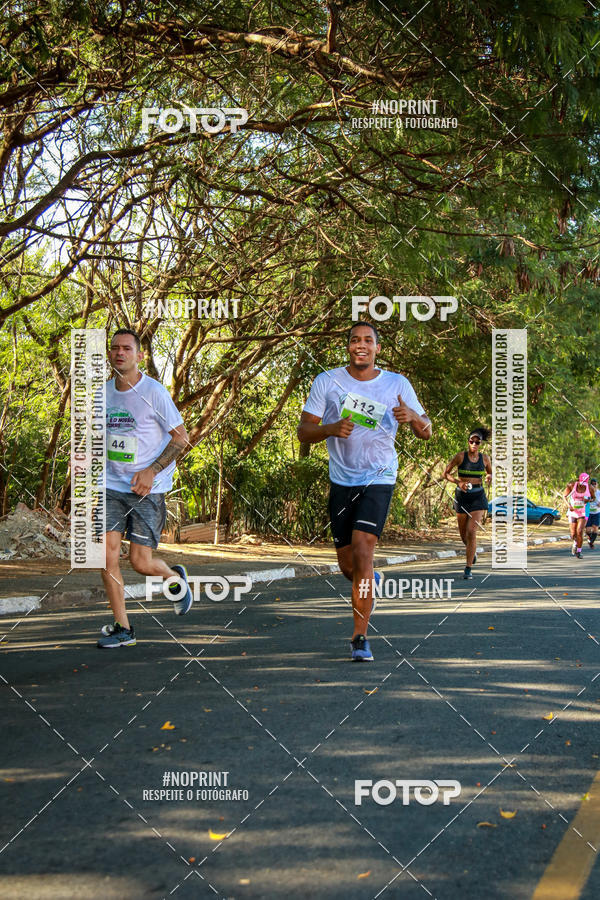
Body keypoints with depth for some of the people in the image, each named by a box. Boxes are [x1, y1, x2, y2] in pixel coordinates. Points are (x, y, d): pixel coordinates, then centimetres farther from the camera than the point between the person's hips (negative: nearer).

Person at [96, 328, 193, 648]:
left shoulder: (154, 392, -10)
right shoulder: (104, 393, 7)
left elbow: (181, 438, -7)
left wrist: (152, 471, -16)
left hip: (148, 490, -5)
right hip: (112, 487, 5)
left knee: (141, 562, -5)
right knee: (107, 555, -6)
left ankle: (175, 577, 30)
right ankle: (122, 628, 7)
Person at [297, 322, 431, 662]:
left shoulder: (397, 384, -1)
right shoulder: (327, 382, 0)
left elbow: (426, 432, 2)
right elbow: (304, 431, 0)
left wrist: (413, 417, -21)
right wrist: (331, 429, -22)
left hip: (379, 479, -2)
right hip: (342, 480, 2)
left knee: (362, 550, -18)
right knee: (348, 566, 7)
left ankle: (361, 637, -7)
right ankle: (370, 581, 45)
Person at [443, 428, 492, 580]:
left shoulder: (485, 458, 3)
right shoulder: (460, 456, -4)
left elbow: (490, 472, 20)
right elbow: (446, 473, 1)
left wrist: (489, 477, -5)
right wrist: (458, 482, -16)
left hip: (478, 497, 0)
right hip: (462, 497, 0)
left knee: (471, 532, -15)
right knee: (463, 534, 11)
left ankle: (468, 569, -9)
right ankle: (472, 551, 47)